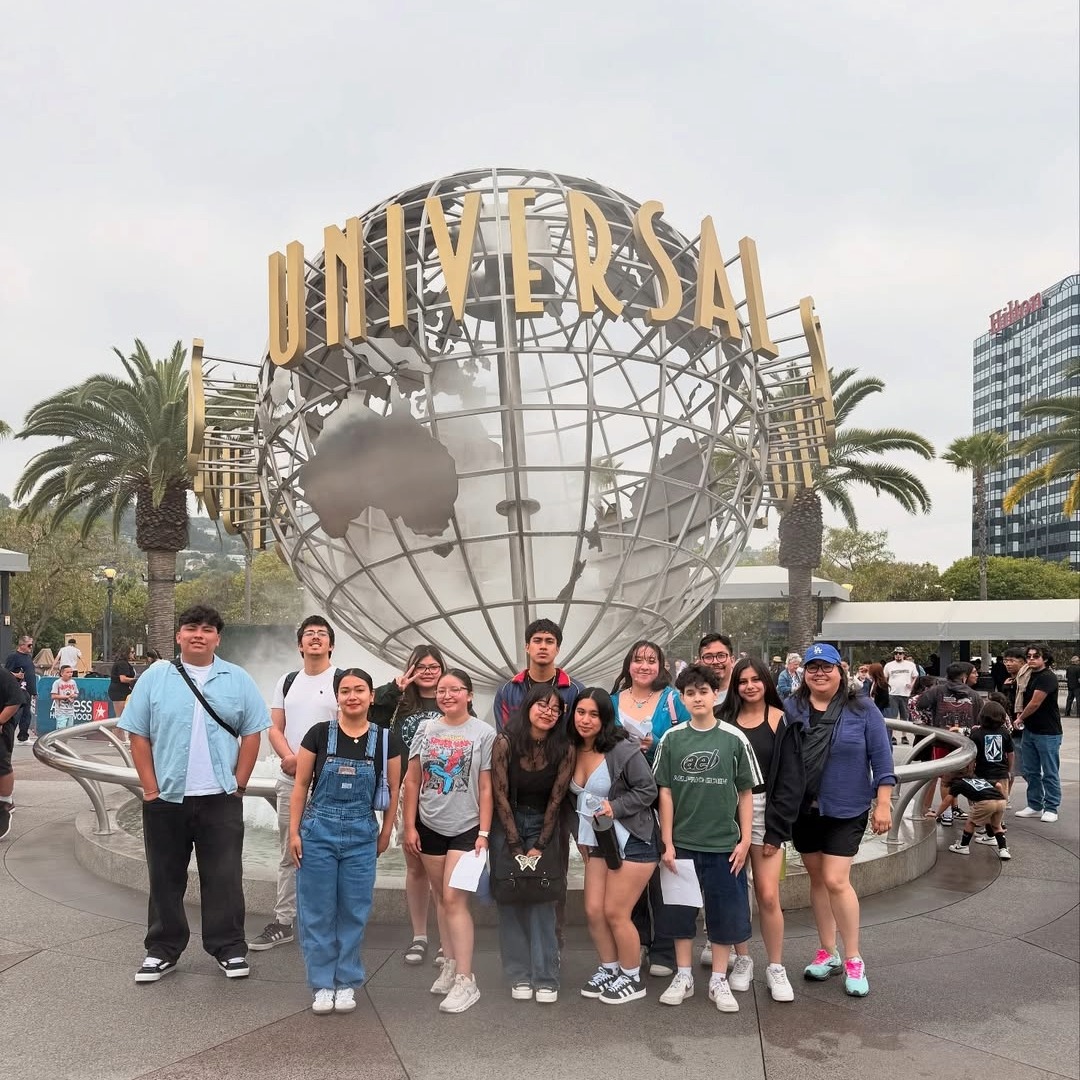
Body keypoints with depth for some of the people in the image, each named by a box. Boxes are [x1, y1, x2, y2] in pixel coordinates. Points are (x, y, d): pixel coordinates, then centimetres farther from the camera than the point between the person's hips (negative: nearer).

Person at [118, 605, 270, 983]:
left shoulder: (238, 680, 2)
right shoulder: (155, 677, 1)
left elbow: (251, 734, 3)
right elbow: (138, 735, 1)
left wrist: (238, 784, -3)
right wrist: (150, 788, -4)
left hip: (220, 799, 0)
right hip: (165, 798, 1)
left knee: (224, 877, 6)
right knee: (165, 878, 11)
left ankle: (229, 948, 18)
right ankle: (163, 950, 25)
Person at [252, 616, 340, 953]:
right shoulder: (287, 682, 14)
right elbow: (275, 728, 10)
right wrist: (289, 757, -10)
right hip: (290, 780, 5)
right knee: (288, 854, 12)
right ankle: (282, 922, 20)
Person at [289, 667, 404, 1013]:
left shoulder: (386, 739, -1)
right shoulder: (319, 733, -4)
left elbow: (393, 789, 8)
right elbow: (301, 785, 0)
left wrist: (386, 833, 9)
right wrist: (294, 831, -2)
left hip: (361, 836, 1)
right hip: (318, 831, -1)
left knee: (354, 912, 8)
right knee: (318, 911, 5)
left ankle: (347, 983, 22)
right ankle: (322, 984, 19)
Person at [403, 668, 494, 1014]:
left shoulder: (483, 734, -6)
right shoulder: (425, 730, 4)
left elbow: (486, 788, -5)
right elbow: (412, 781, 6)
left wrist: (484, 833, -8)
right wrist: (409, 826, 3)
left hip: (466, 828, -4)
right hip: (430, 826, 4)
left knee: (454, 899, -9)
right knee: (441, 898, 12)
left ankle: (466, 981, -4)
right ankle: (450, 964, 27)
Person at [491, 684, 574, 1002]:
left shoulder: (564, 750, -12)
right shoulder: (505, 742, -16)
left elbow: (556, 800, -8)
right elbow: (500, 795, -13)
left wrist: (539, 847, -10)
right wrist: (517, 847, -13)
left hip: (544, 825, 0)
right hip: (507, 823, 0)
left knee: (543, 901, -5)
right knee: (511, 900, 0)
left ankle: (546, 978, 1)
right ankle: (519, 975, 9)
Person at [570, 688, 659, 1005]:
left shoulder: (623, 750, -19)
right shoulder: (573, 750, 1)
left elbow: (648, 790, -14)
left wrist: (615, 807, -24)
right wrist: (581, 837, 12)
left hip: (632, 841, -6)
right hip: (598, 841, 6)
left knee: (615, 912, -2)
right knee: (593, 910, 6)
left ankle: (632, 979, 19)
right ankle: (609, 969, 29)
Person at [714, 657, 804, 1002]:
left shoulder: (783, 723, 0)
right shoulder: (724, 720, 5)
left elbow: (791, 780, -1)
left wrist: (776, 829, -7)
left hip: (766, 814, -2)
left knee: (768, 895, -5)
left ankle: (776, 968, 12)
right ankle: (742, 960, 24)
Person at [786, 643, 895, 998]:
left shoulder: (862, 709, -5)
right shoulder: (790, 709, 0)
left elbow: (881, 756, -4)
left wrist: (883, 803, -8)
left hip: (846, 810, -3)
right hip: (803, 810, 3)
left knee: (835, 880, -8)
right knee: (817, 878, 13)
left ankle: (853, 959, 9)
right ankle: (827, 952, 27)